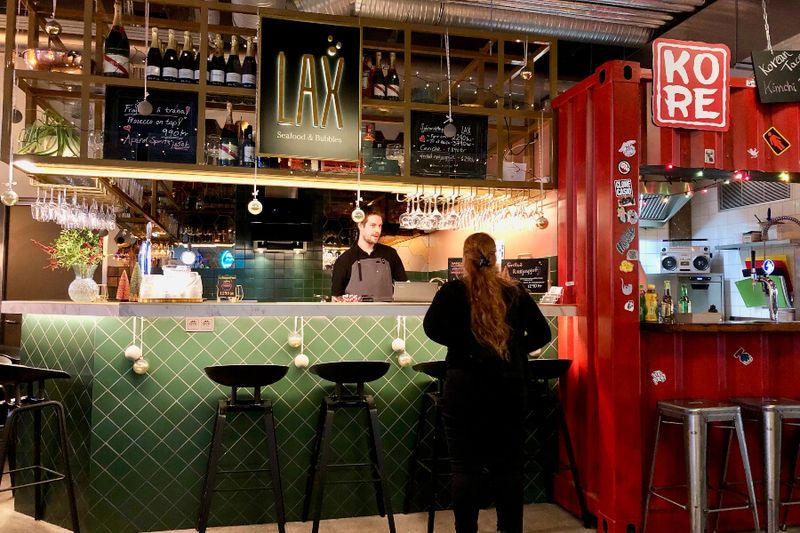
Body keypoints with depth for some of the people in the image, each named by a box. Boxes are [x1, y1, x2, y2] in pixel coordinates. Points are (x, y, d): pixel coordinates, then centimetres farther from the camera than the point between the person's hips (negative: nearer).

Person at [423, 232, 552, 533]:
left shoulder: (453, 291, -3)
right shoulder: (516, 293, 5)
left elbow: (432, 327, -17)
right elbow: (542, 333, 6)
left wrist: (463, 344, -4)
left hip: (466, 387, -3)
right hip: (509, 386, 3)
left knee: (466, 466, 5)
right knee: (508, 465, 13)